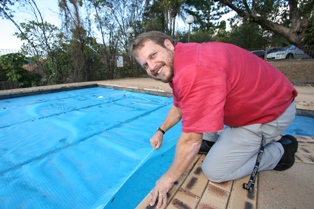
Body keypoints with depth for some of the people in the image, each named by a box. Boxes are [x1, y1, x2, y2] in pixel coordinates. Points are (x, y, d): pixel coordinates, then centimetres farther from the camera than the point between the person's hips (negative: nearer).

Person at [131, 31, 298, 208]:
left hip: (270, 113, -8)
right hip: (245, 102, 9)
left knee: (214, 171, -6)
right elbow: (179, 106, 15)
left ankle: (281, 150, 9)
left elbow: (191, 140, -30)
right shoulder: (176, 65, 0)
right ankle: (211, 140, 14)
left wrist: (169, 178, -15)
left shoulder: (194, 70, -34)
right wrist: (161, 131, 20)